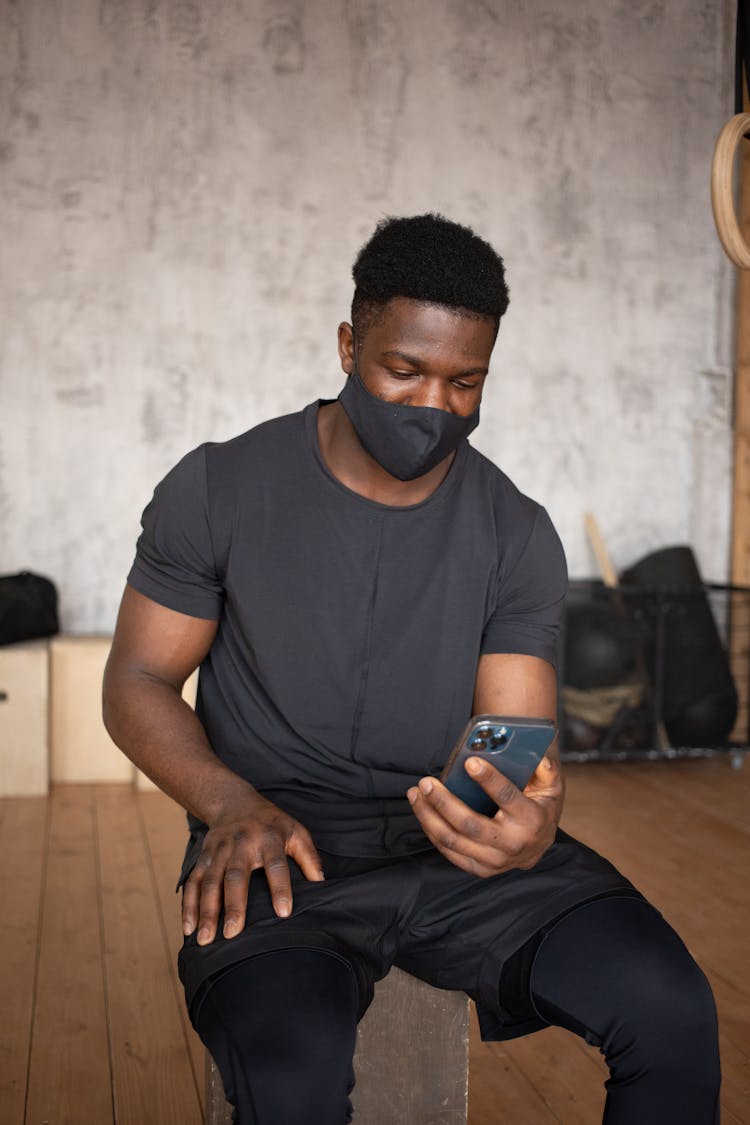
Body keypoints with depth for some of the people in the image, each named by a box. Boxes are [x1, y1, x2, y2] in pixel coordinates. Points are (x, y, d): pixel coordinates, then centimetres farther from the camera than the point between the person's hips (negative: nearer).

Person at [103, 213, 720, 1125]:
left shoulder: (517, 534, 3)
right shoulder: (218, 491, -2)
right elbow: (136, 682, 3)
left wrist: (529, 821, -27)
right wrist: (232, 803, -17)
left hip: (459, 845, 3)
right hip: (279, 846, -2)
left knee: (671, 1013, -18)